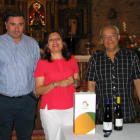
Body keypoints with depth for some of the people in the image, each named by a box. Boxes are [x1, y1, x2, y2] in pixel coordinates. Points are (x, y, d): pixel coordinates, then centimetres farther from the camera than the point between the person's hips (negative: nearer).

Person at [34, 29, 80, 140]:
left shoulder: (72, 59, 9)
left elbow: (78, 82, 18)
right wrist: (56, 84, -18)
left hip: (71, 109, 3)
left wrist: (74, 81, -4)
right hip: (50, 110, -2)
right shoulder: (42, 62, -1)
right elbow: (38, 90, -4)